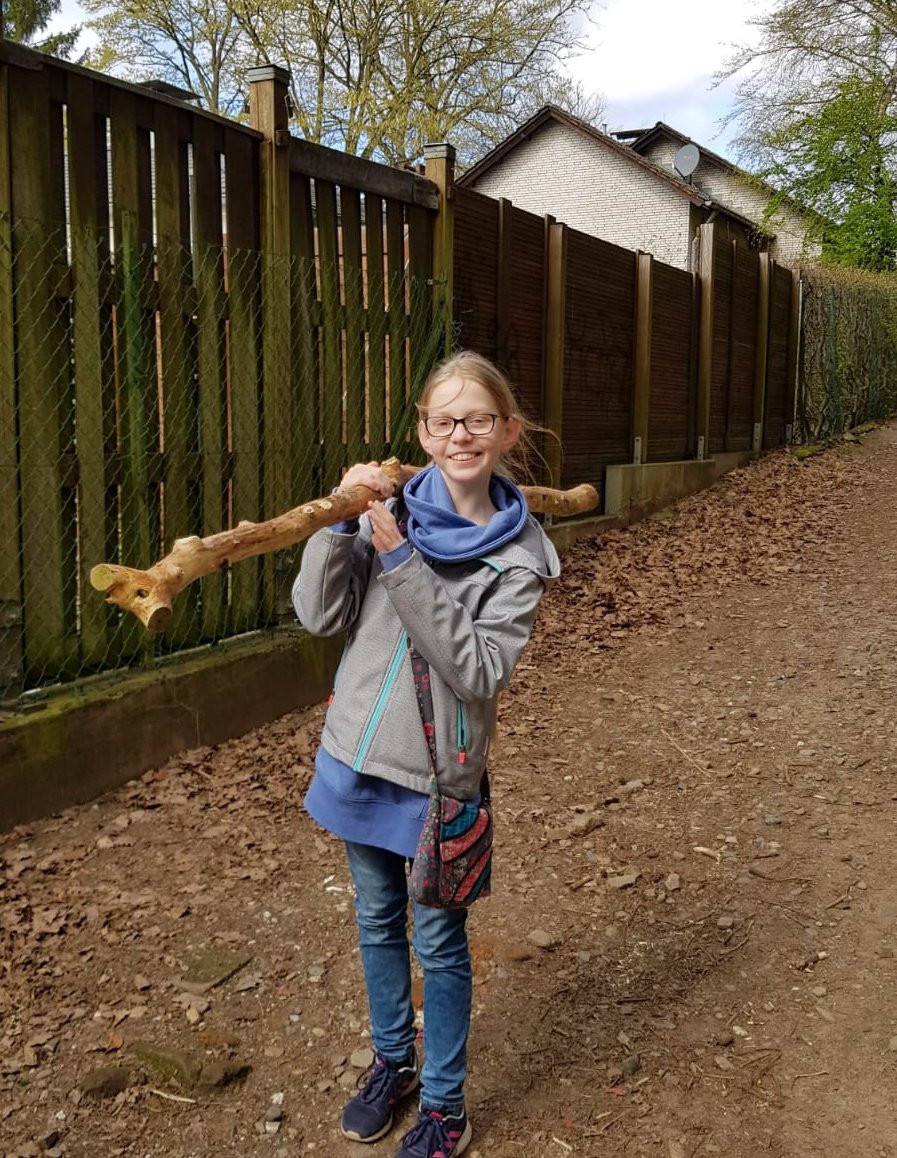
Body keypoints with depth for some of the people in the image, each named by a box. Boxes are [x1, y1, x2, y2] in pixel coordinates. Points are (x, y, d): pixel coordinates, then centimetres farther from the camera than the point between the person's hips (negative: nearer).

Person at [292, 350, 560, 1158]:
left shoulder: (520, 554, -11)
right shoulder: (392, 509, -4)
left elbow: (479, 670, -21)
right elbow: (321, 615, -7)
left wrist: (402, 564, -27)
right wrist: (342, 520, -21)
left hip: (437, 771, -3)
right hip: (359, 754, 4)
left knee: (438, 941, 11)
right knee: (378, 922, 21)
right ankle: (392, 1062, 45)